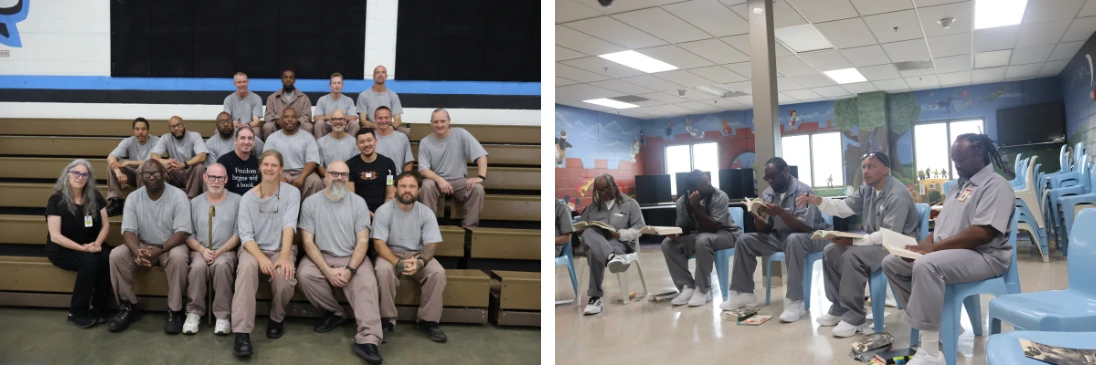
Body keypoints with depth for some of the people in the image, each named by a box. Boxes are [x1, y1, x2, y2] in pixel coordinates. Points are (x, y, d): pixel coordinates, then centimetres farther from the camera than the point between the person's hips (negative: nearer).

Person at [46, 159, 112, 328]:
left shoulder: (95, 197, 2)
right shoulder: (56, 200, -11)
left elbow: (106, 224, 2)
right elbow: (55, 236, -16)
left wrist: (97, 243, -17)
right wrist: (82, 248, -27)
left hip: (90, 245, 4)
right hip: (62, 249, -4)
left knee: (108, 258, -29)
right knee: (90, 261, -34)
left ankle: (98, 309, -15)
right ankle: (77, 313, -18)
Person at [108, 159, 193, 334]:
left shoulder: (178, 195, -13)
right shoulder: (133, 197, -4)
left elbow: (182, 231, -19)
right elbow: (128, 231, -10)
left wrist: (160, 249, -34)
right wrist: (137, 252, -31)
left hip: (170, 246, -3)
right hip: (142, 245, 4)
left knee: (178, 256, -36)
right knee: (116, 255, -23)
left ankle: (174, 310, -21)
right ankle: (128, 306, -6)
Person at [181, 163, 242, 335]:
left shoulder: (236, 200, 3)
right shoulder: (195, 202, 11)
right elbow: (188, 234, 7)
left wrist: (220, 251, -13)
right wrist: (202, 250, -12)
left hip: (226, 251, -2)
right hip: (200, 250, 2)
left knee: (222, 264, -34)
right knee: (197, 266, -32)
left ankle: (223, 315, -25)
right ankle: (194, 312, -15)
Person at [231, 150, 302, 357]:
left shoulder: (291, 193, -4)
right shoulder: (247, 198, 1)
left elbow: (289, 226, -16)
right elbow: (246, 236, -6)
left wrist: (284, 257, -31)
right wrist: (261, 258, -25)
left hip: (281, 249, -1)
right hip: (254, 249, 1)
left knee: (284, 277, -33)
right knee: (247, 267, -35)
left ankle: (277, 318, 1)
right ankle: (241, 332, -35)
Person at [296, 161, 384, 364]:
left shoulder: (358, 202, 0)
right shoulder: (310, 203, -1)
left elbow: (363, 241, -4)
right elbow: (308, 241, -5)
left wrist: (349, 269, -19)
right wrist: (327, 271, -19)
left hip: (352, 257, -1)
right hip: (321, 257, 1)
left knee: (367, 282, -29)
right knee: (304, 274, -30)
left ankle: (367, 340, -34)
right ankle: (335, 313, -4)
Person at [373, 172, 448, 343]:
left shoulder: (426, 213, -5)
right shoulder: (384, 211, -10)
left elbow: (431, 245, -8)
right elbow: (379, 243, -14)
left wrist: (420, 262, -30)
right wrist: (397, 263, -31)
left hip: (417, 255, 2)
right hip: (390, 254, -2)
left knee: (438, 272, -26)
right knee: (383, 270, -35)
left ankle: (429, 320, -11)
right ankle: (387, 320, -19)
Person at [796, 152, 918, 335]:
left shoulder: (897, 195, -22)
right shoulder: (867, 189, 5)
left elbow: (889, 235, -28)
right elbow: (843, 207, -2)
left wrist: (852, 241, -29)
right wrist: (818, 201, -20)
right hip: (874, 241, 10)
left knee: (852, 256, -30)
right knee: (831, 251, 1)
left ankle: (854, 317, -20)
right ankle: (839, 308, 8)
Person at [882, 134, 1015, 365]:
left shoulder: (995, 185, -9)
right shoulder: (959, 186, 20)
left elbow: (983, 232, -22)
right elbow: (942, 225, 21)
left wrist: (934, 247, -23)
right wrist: (922, 245, 0)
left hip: (982, 256, -10)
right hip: (945, 252, 10)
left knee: (926, 266, -37)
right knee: (892, 263, 1)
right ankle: (933, 322, -1)